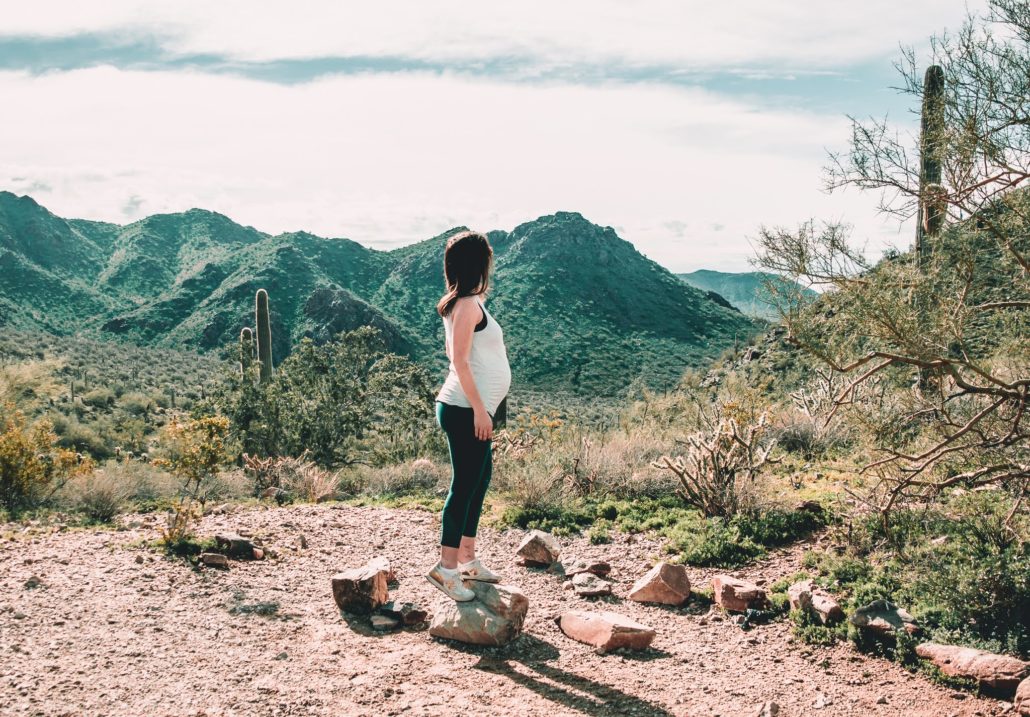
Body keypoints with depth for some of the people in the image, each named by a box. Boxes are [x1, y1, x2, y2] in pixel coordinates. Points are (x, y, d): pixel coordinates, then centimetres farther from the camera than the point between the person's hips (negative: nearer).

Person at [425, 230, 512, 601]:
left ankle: (467, 559, 23)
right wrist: (479, 409, -20)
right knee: (465, 485, -6)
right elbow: (460, 360, -20)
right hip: (466, 410, -10)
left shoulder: (462, 303, 15)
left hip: (470, 409, 10)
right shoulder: (469, 305, -15)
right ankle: (446, 566, -1)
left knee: (479, 481, 15)